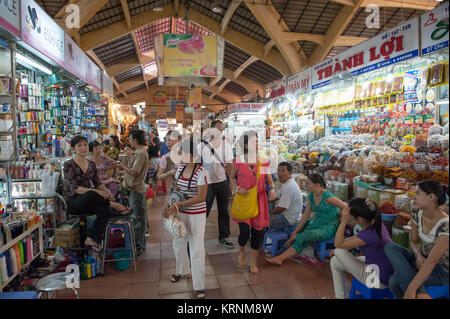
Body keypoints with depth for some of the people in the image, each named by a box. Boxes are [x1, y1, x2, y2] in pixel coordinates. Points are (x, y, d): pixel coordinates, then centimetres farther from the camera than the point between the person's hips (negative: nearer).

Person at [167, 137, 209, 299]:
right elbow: (175, 187, 12)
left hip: (196, 215, -7)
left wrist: (179, 204, -26)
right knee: (178, 244, 22)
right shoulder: (181, 167, 0)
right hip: (181, 213, 7)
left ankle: (199, 286, 17)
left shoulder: (201, 172, -21)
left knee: (196, 250, 1)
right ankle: (182, 271, 50)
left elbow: (201, 197, -24)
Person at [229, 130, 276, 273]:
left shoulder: (264, 161, 0)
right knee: (245, 232, -10)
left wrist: (272, 189, -13)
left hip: (259, 200, 2)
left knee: (257, 230, 9)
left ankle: (254, 261, 31)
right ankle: (241, 252, 27)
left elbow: (269, 180, 8)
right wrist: (237, 188, -9)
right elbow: (232, 178, 9)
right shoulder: (238, 161, -4)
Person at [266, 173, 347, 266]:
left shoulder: (327, 196, -19)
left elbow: (345, 207, -17)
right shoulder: (311, 196, 4)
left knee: (305, 236, -29)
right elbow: (306, 215, 5)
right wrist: (296, 230, -1)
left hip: (328, 227, -7)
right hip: (316, 223, 7)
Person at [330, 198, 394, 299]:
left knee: (338, 251, -7)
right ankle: (341, 296, 24)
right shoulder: (376, 223, -5)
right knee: (335, 262, 11)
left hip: (380, 279, -9)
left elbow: (338, 244, -20)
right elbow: (356, 239, 11)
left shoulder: (368, 234, -32)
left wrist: (344, 221, -28)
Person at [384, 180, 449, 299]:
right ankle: (420, 294, -19)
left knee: (395, 281, -29)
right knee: (390, 247, -21)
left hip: (442, 270, -8)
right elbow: (414, 241, 7)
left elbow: (431, 261, -32)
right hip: (423, 260, 8)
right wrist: (419, 256, -16)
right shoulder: (417, 214, -6)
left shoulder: (445, 225, -28)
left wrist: (411, 289, -34)